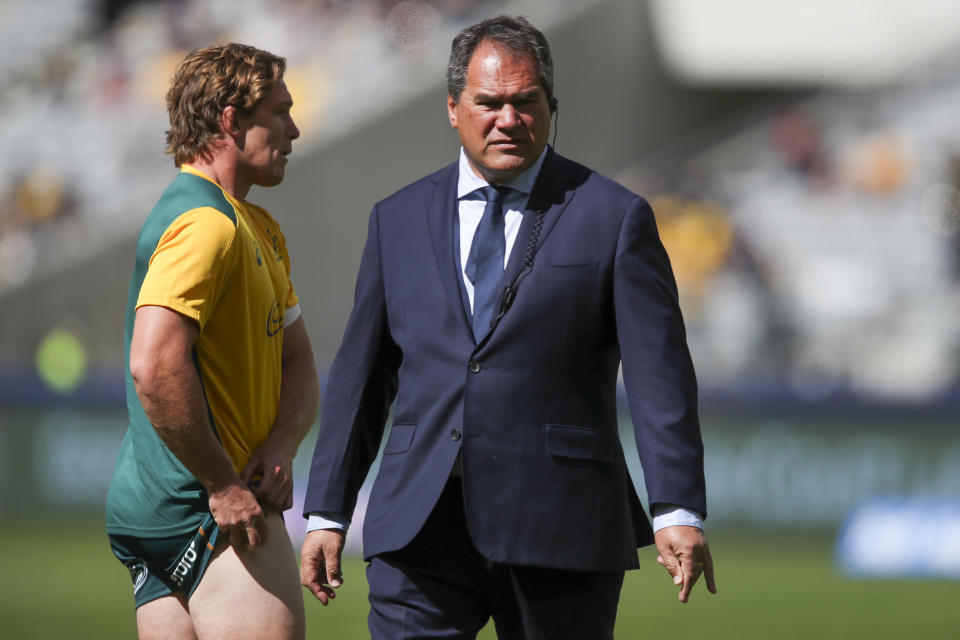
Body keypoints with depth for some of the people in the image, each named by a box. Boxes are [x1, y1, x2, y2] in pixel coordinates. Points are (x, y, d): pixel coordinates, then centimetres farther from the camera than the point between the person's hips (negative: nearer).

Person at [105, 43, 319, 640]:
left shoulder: (260, 229, 19)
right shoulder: (206, 225, -16)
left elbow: (298, 363, 18)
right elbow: (154, 367, -27)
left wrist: (280, 448, -2)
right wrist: (223, 486, -21)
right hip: (205, 514, -10)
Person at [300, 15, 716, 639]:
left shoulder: (615, 218, 3)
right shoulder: (399, 220, 13)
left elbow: (659, 375, -3)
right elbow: (360, 376, 15)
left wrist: (678, 511, -14)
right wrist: (327, 513, 10)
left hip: (556, 532, -2)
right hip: (421, 532, 2)